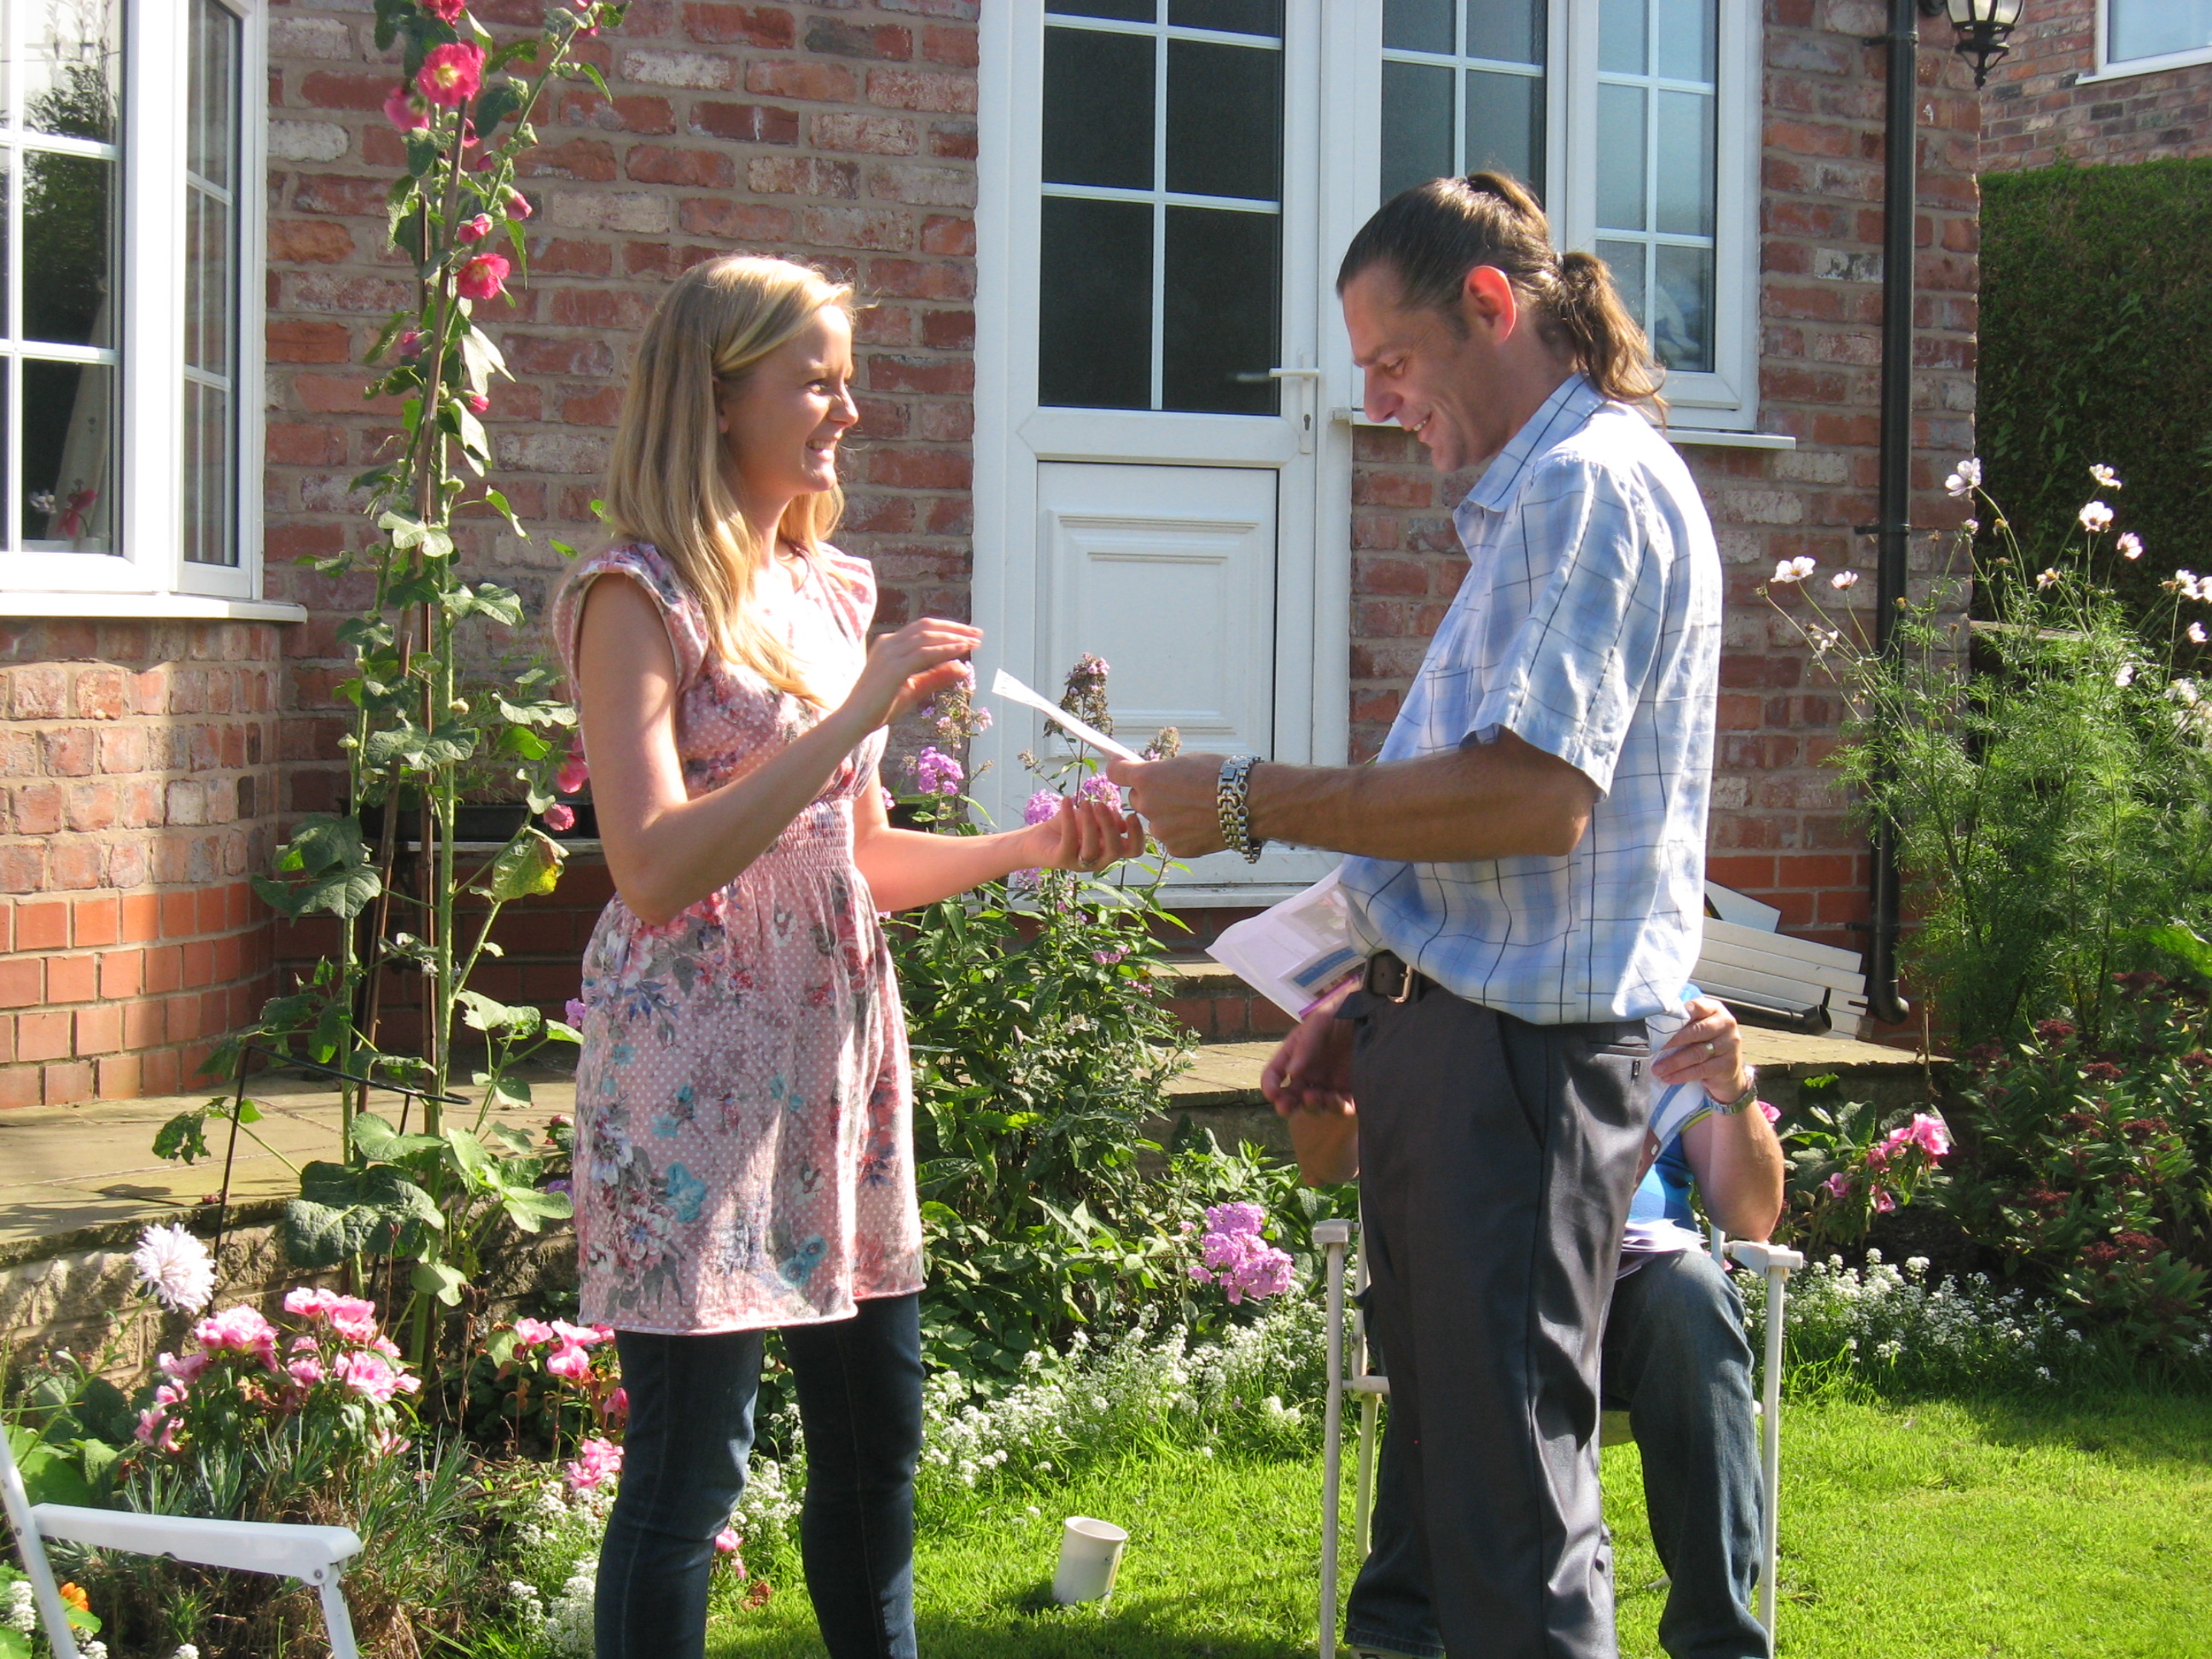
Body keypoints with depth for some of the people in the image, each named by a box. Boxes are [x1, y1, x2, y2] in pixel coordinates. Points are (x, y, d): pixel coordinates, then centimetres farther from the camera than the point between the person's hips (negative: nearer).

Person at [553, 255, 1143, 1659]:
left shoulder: (829, 590, 14)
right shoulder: (642, 598, -9)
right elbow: (655, 869, -21)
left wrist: (1026, 848, 3)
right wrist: (861, 712, -22)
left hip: (842, 1049, 8)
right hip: (701, 1057, -8)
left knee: (879, 1438, 13)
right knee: (692, 1464, -3)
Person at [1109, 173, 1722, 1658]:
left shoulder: (1591, 484, -13)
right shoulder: (1538, 495, 21)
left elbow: (1535, 795, -24)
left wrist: (1253, 802, -17)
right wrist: (1378, 995, 20)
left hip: (1518, 1053, -11)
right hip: (1463, 1029, 11)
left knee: (1509, 1497, -7)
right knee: (1453, 1467, 16)